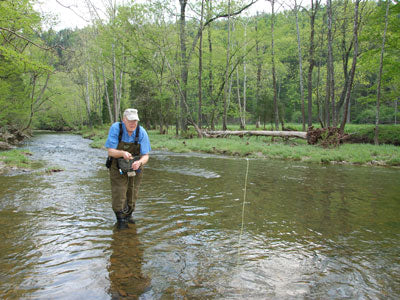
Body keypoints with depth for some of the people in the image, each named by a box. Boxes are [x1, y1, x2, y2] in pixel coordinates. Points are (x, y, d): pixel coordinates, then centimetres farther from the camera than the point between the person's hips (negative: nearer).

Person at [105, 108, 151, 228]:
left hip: (135, 166, 2)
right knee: (119, 194, -7)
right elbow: (110, 151, -23)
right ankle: (120, 219, 17)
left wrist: (139, 162, -42)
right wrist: (122, 153, -44)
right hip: (118, 166, -2)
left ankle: (128, 215, 40)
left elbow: (145, 155, -19)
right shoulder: (115, 128, -23)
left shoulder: (142, 132, -21)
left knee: (132, 193, 13)